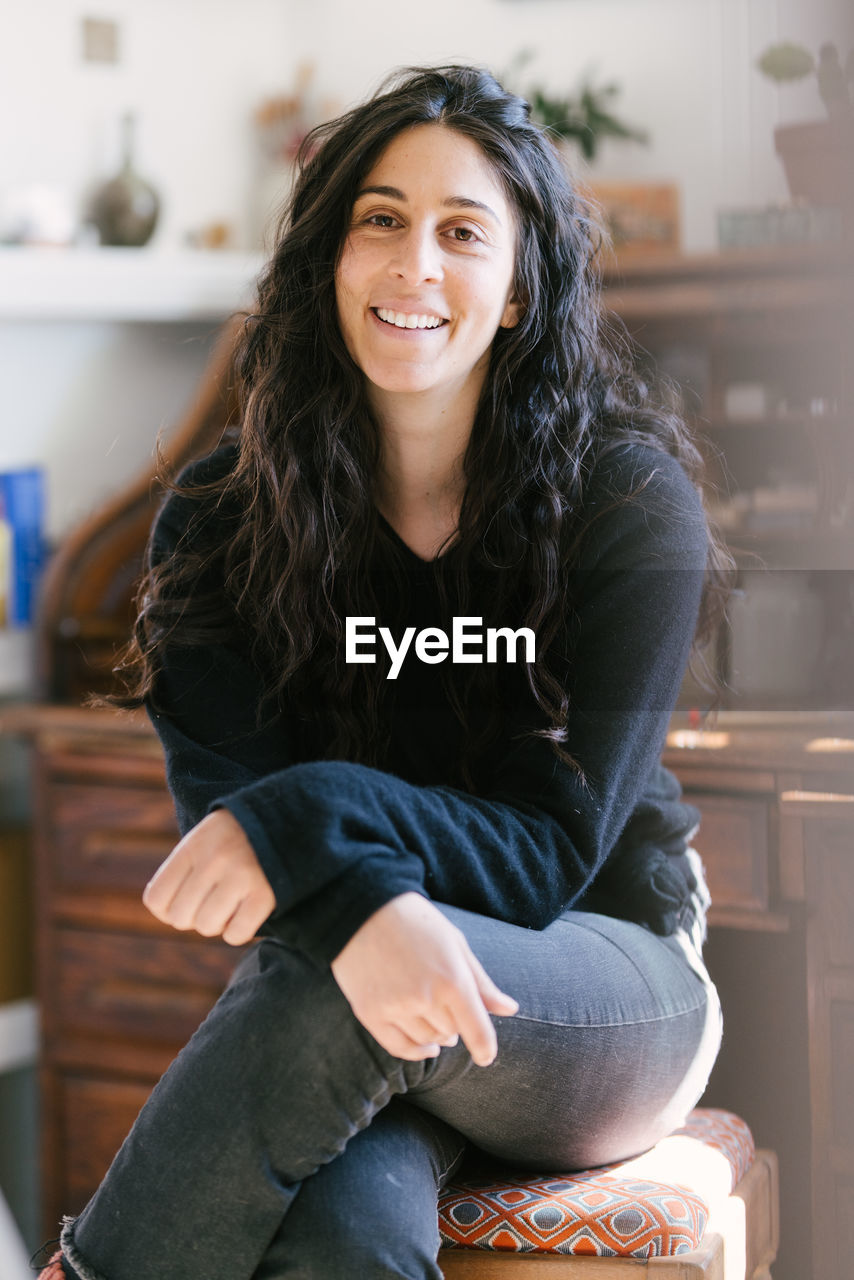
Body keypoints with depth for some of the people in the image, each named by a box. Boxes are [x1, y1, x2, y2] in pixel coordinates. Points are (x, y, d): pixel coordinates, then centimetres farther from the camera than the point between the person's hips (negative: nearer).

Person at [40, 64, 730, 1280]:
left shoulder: (631, 499, -9)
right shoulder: (220, 517, -2)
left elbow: (554, 844, -12)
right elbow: (226, 807, -10)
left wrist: (313, 821, -30)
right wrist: (355, 910, -34)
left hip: (608, 999, 0)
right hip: (326, 989, 1)